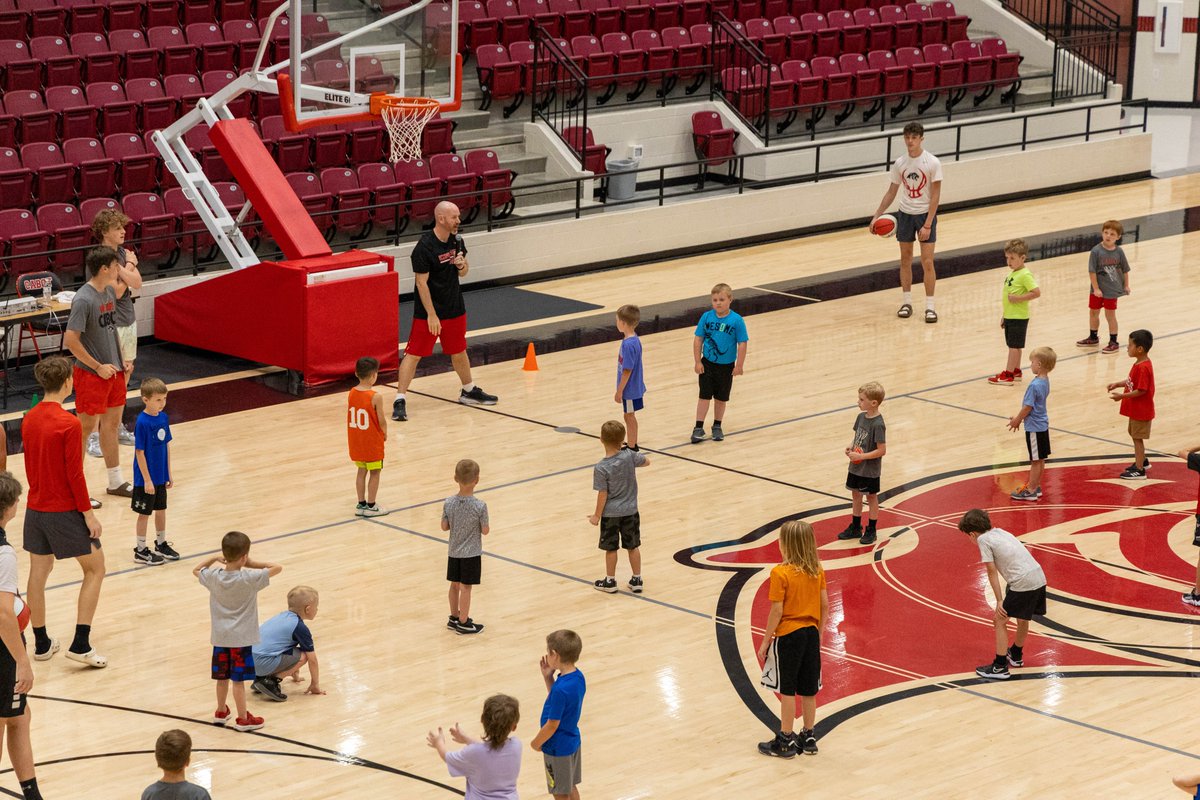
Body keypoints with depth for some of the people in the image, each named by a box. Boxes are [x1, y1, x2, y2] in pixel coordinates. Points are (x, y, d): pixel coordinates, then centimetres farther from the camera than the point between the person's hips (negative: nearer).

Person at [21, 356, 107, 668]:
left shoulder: (28, 420, 2)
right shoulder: (69, 424, -20)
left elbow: (30, 466, 11)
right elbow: (74, 474, -18)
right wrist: (88, 513, -11)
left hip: (36, 509, 7)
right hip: (66, 510, -7)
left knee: (38, 572, 13)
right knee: (94, 568, 7)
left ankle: (41, 643, 22)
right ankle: (80, 644, 1)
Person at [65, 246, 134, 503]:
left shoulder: (109, 292, 5)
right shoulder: (83, 299, -22)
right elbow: (71, 340, -23)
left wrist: (121, 358, 9)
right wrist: (98, 367, -18)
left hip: (113, 370, 9)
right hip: (91, 374, -8)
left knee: (112, 422, 17)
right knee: (86, 427, 0)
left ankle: (116, 481, 29)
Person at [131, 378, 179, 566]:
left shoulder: (163, 418, -1)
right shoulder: (142, 422, -21)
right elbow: (140, 452, -18)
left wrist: (168, 473, 9)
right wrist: (147, 479, -17)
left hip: (160, 476, 6)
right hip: (146, 478, -6)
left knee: (161, 509, 18)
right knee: (144, 513, 6)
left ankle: (161, 544, 35)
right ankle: (141, 550, 18)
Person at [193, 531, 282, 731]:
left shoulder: (214, 577, -9)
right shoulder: (249, 579, -21)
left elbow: (196, 570, 13)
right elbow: (277, 568, -15)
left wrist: (214, 558, 7)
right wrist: (252, 564, -10)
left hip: (220, 636, 4)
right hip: (241, 637, -4)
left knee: (222, 676, 18)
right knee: (238, 679, 3)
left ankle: (221, 712, 33)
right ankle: (242, 719, 13)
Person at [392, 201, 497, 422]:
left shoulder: (456, 241, 1)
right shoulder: (424, 247, -20)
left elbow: (463, 273, 14)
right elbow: (421, 283, -19)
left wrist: (462, 266, -11)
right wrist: (431, 315, -20)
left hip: (454, 308, 7)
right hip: (428, 311, -7)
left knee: (459, 351, 20)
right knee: (413, 353, -5)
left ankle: (469, 391, 37)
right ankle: (399, 400, -4)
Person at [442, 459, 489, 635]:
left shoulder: (449, 503, -11)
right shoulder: (480, 506, -22)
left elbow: (444, 526, -3)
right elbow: (485, 531, -12)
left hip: (454, 552, 4)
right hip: (471, 554, -4)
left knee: (455, 585, 18)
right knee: (465, 587, 5)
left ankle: (454, 617, 32)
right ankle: (463, 623, 15)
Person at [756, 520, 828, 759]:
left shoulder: (780, 573, -17)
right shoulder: (818, 571, 1)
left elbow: (777, 611, -16)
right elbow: (825, 606, 5)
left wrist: (766, 641, -7)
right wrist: (818, 633, 16)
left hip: (788, 636, -6)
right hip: (811, 633, 6)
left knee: (787, 690, 4)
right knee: (808, 690, 14)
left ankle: (785, 740, 10)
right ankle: (808, 737, 22)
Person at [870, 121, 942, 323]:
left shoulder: (932, 163, -15)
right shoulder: (899, 163, -3)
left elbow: (935, 195, -14)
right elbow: (891, 192, 8)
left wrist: (927, 225, -18)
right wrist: (876, 216, 2)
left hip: (926, 215, -4)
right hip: (905, 214, 4)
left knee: (927, 262, -5)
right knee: (905, 259, 10)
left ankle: (929, 306, 3)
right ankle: (907, 302, 21)